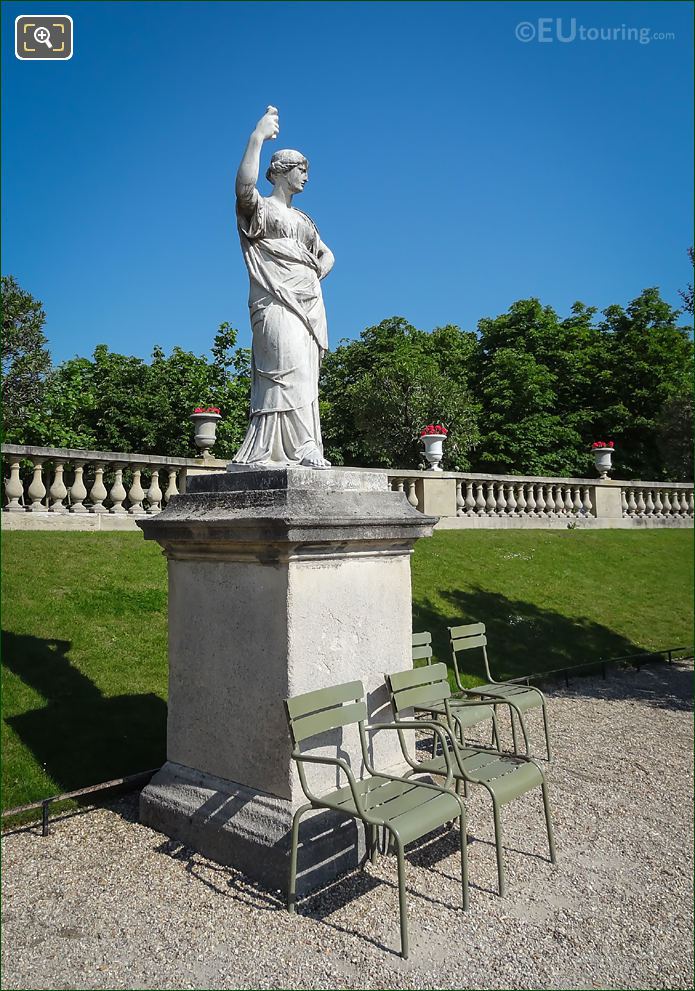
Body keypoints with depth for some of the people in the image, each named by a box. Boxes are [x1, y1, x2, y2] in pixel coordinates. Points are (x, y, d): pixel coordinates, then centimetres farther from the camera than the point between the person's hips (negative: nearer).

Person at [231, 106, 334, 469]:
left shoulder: (303, 220, 29)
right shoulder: (259, 208, 7)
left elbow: (327, 255, 37)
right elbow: (244, 185, -16)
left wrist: (315, 278, 16)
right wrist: (258, 136, -14)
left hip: (309, 307, 7)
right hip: (277, 304, -7)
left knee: (302, 380, -1)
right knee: (290, 372, -23)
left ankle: (263, 454, -1)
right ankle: (301, 449, -28)